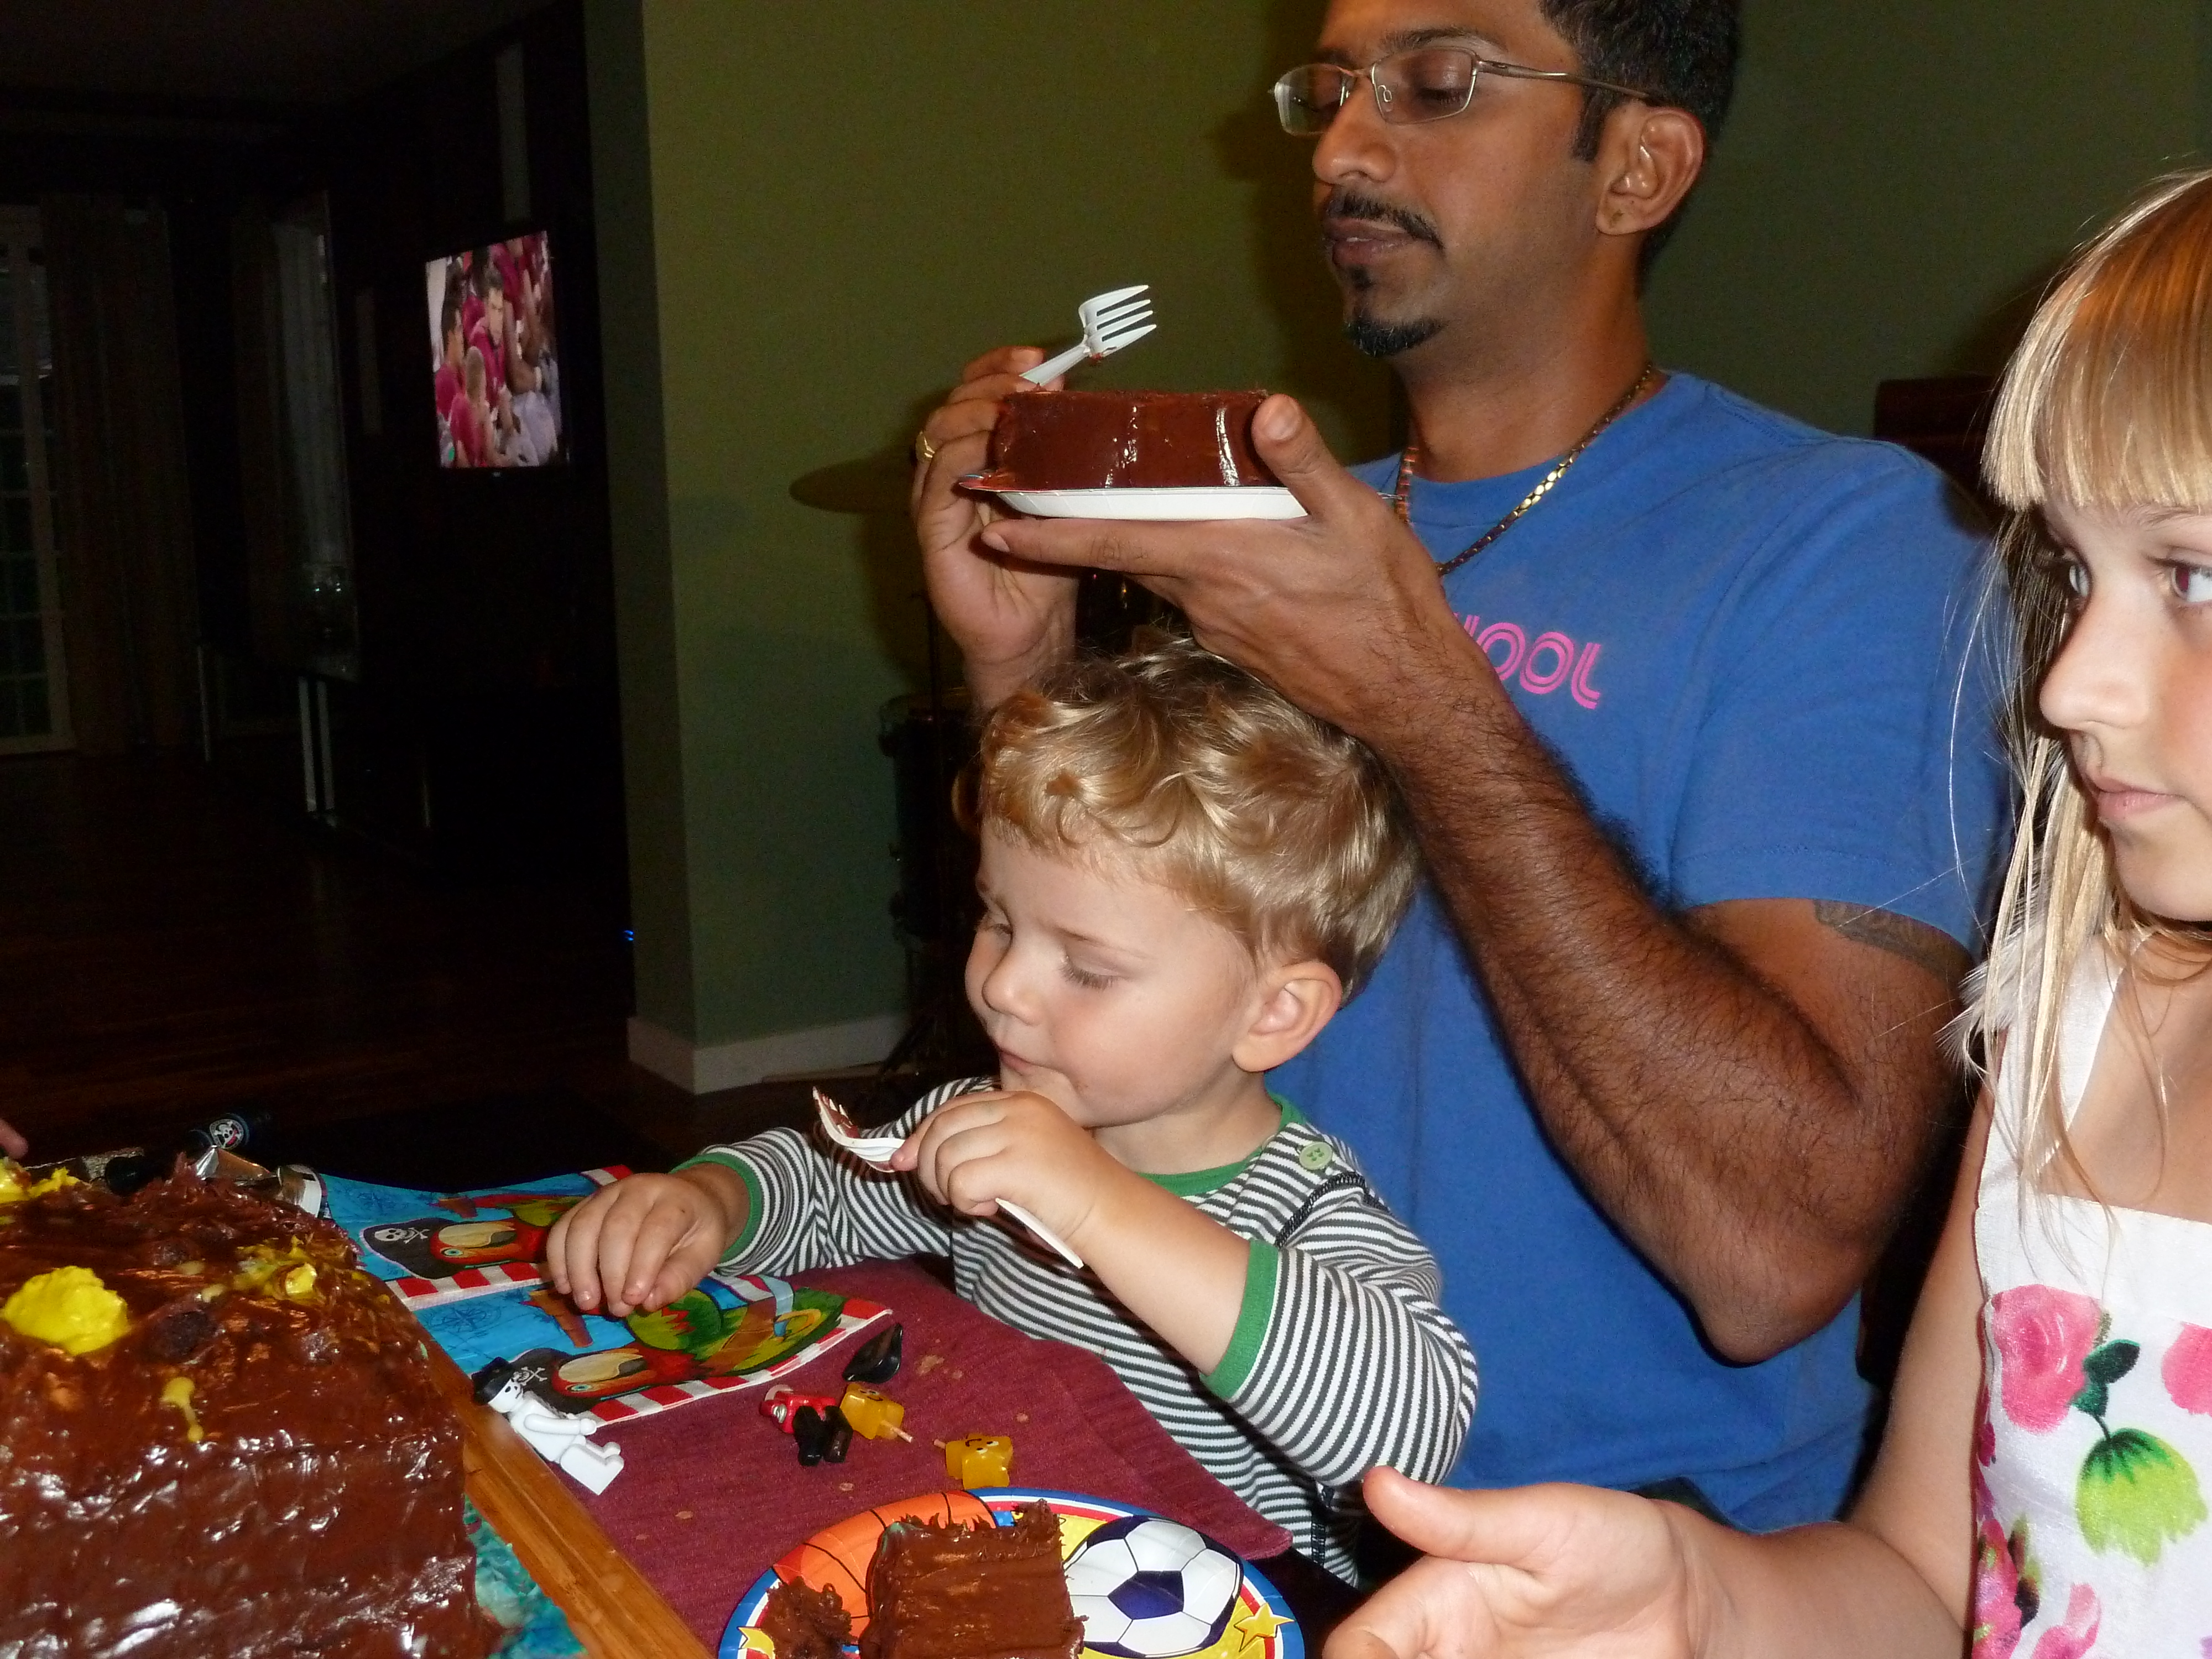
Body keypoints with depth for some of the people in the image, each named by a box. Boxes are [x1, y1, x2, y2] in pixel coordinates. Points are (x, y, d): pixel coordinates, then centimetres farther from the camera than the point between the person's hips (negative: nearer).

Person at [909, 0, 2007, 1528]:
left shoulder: (1845, 539, -12)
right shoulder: (1291, 539, 8)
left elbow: (1779, 1260, -23)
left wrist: (1421, 697, -25)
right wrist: (1019, 667, -7)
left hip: (1620, 1556, -6)